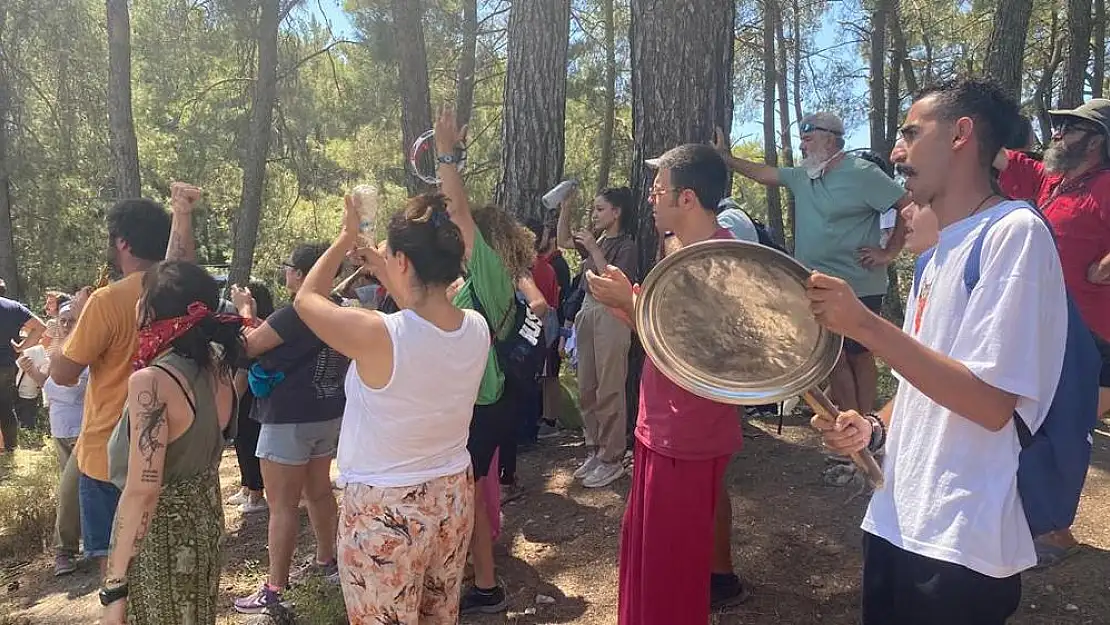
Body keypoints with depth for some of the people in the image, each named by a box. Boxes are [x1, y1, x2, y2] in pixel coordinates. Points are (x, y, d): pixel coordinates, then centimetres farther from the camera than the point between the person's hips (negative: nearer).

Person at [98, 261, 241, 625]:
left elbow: (143, 491, -27)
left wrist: (114, 585, -22)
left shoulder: (152, 381, -25)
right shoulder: (216, 366, -4)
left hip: (159, 532, -7)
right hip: (204, 518, 7)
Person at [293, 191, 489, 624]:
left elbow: (306, 299, -7)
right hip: (454, 495, 6)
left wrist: (346, 239, 4)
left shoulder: (377, 335, -27)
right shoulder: (477, 329, -10)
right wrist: (385, 274, 16)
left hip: (385, 508, -5)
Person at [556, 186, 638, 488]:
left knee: (609, 391, -4)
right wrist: (565, 207, 9)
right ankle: (595, 450, 23)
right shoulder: (596, 239, 12)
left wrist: (594, 251, -19)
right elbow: (563, 241, 20)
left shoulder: (627, 246, -9)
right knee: (587, 389, 12)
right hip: (588, 313, 8)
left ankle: (612, 459, 5)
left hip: (611, 317, -8)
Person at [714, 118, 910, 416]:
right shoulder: (802, 176, 11)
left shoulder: (862, 173, -11)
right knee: (833, 357, 11)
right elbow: (763, 173, 20)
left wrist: (889, 252, -11)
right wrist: (726, 156, 19)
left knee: (859, 357, 2)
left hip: (857, 289, -7)